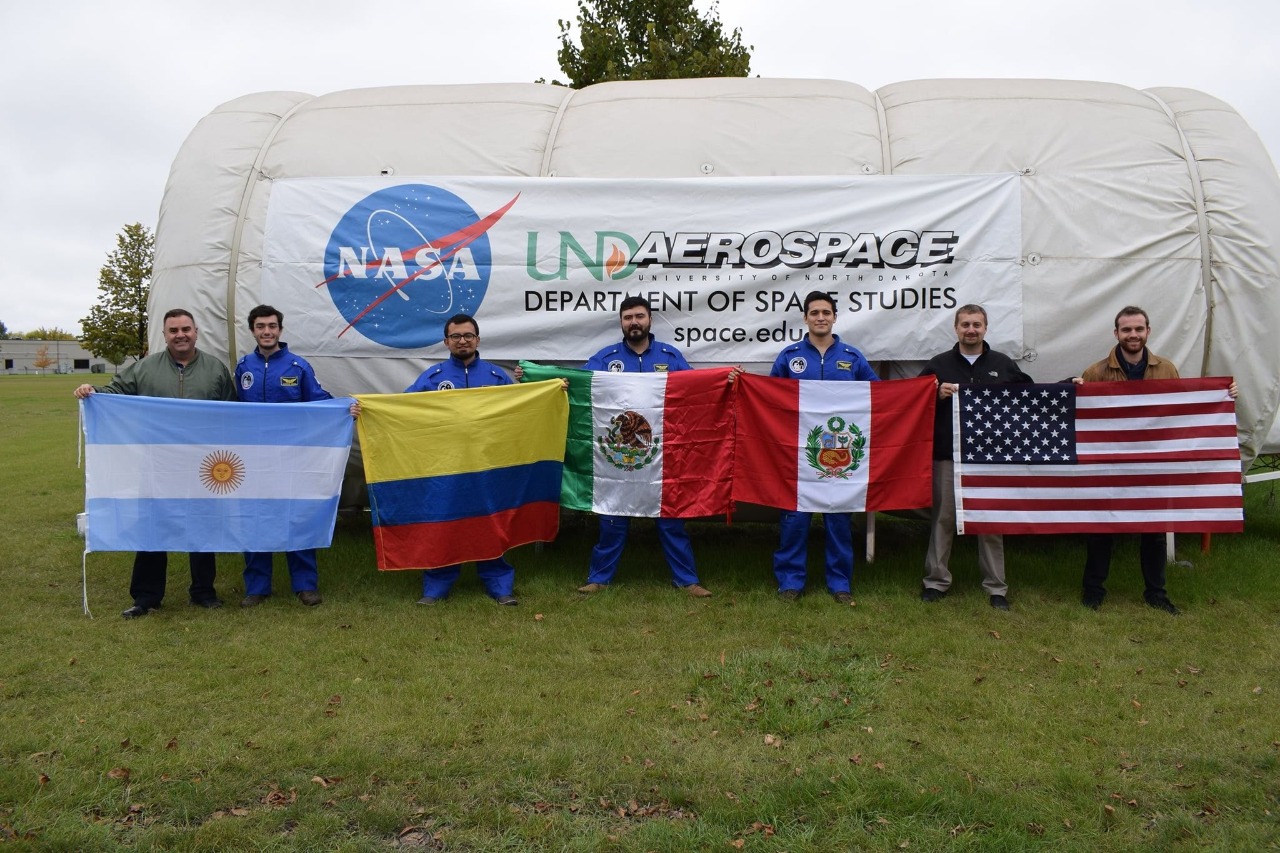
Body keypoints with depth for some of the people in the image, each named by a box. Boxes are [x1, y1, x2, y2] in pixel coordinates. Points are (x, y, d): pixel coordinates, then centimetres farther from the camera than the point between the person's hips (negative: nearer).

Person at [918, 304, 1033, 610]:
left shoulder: (1003, 364, 10)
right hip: (946, 454, 0)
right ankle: (936, 580, 16)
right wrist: (938, 394, -12)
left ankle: (996, 587, 15)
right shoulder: (939, 364, 7)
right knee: (942, 518, 5)